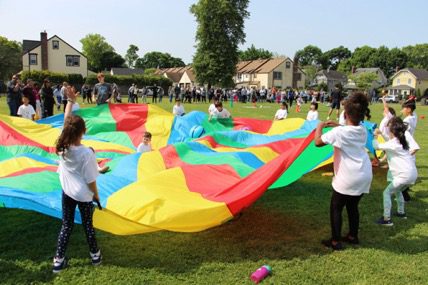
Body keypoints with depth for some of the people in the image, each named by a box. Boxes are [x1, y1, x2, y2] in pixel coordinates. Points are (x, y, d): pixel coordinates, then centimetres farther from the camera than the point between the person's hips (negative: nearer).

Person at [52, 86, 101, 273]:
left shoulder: (62, 146, -14)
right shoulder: (86, 153, -27)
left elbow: (66, 120, -3)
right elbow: (90, 180, -18)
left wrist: (70, 101, 3)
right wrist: (96, 194, -2)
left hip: (67, 192, 4)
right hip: (84, 194, -4)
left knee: (66, 226, 16)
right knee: (87, 225, 16)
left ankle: (59, 260, 20)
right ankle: (95, 255, 33)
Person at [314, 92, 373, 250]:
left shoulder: (339, 132, -17)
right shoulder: (363, 130, 4)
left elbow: (318, 142, -10)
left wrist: (320, 126, 5)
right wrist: (338, 126, 21)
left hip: (348, 178, -7)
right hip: (364, 175, 7)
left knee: (336, 208, 8)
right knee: (353, 206, 22)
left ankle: (335, 241, 14)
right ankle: (353, 236, 33)